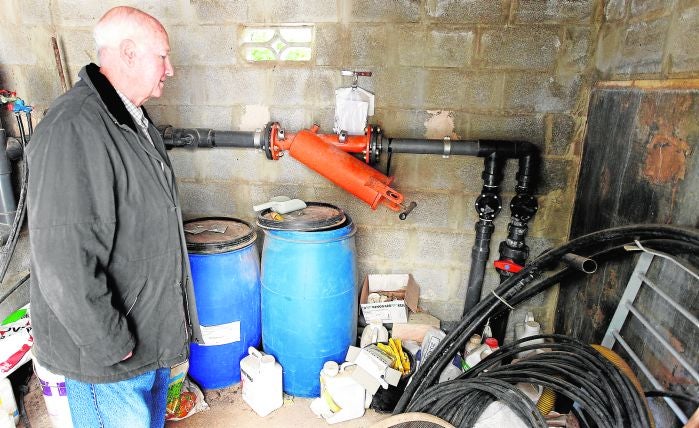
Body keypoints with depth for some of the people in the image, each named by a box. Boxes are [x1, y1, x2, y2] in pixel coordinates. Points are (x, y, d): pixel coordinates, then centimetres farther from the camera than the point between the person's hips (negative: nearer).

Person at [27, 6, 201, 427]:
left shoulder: (135, 120, 7)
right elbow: (64, 261, -29)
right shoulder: (72, 131, -26)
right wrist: (112, 343, -20)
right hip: (105, 349, -9)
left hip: (153, 328, 9)